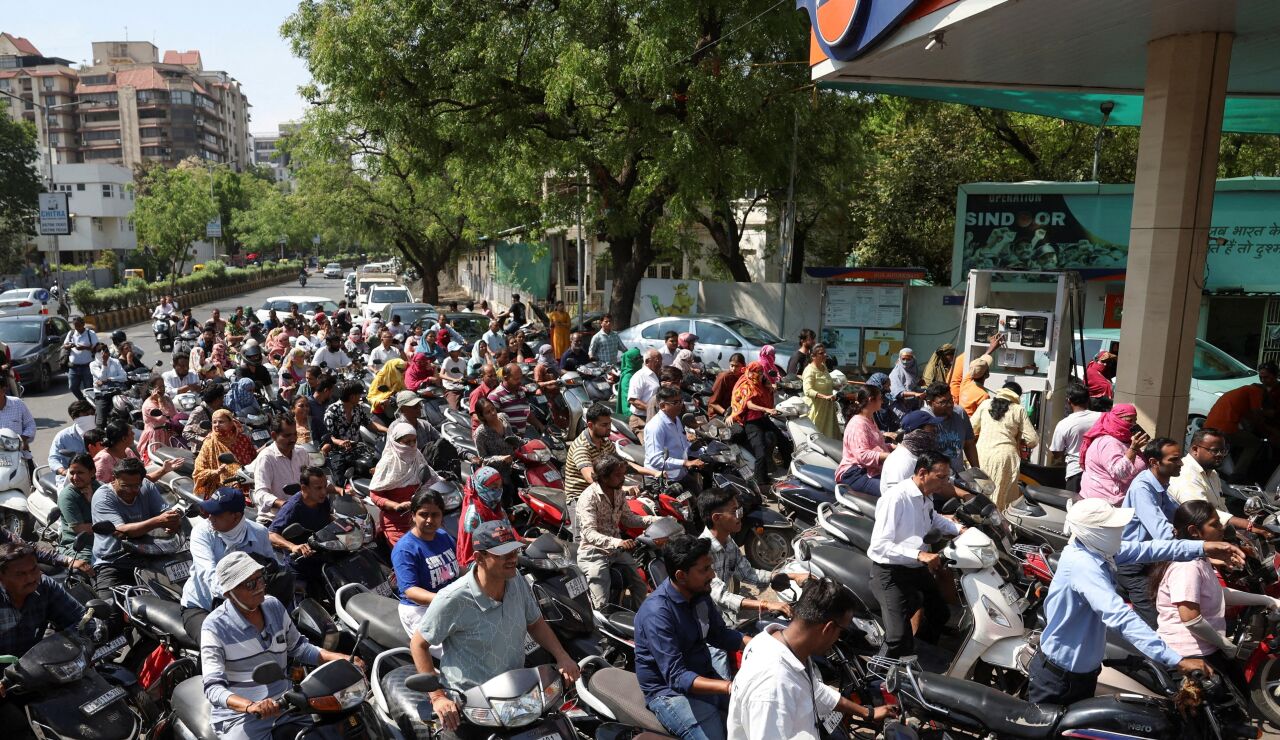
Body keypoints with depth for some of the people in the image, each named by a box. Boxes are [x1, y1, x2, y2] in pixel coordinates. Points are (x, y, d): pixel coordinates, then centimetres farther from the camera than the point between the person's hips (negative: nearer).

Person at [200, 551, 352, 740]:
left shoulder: (274, 606, 4)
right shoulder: (215, 627, -13)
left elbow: (297, 647, 15)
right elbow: (213, 686, -18)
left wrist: (339, 658, 1)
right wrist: (250, 706, -35)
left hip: (284, 702, 5)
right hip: (238, 714, -4)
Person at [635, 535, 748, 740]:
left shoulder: (699, 593, -3)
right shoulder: (657, 613, -27)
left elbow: (720, 635, 10)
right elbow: (677, 677, -30)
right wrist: (731, 688, -39)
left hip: (705, 676, 7)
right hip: (671, 691, -7)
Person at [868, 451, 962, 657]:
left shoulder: (926, 496, 4)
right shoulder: (896, 497, -24)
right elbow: (879, 545, -29)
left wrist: (959, 529, 13)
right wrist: (920, 554, -36)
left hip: (917, 570, 10)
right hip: (891, 572, -10)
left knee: (940, 614, 24)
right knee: (899, 638, -20)